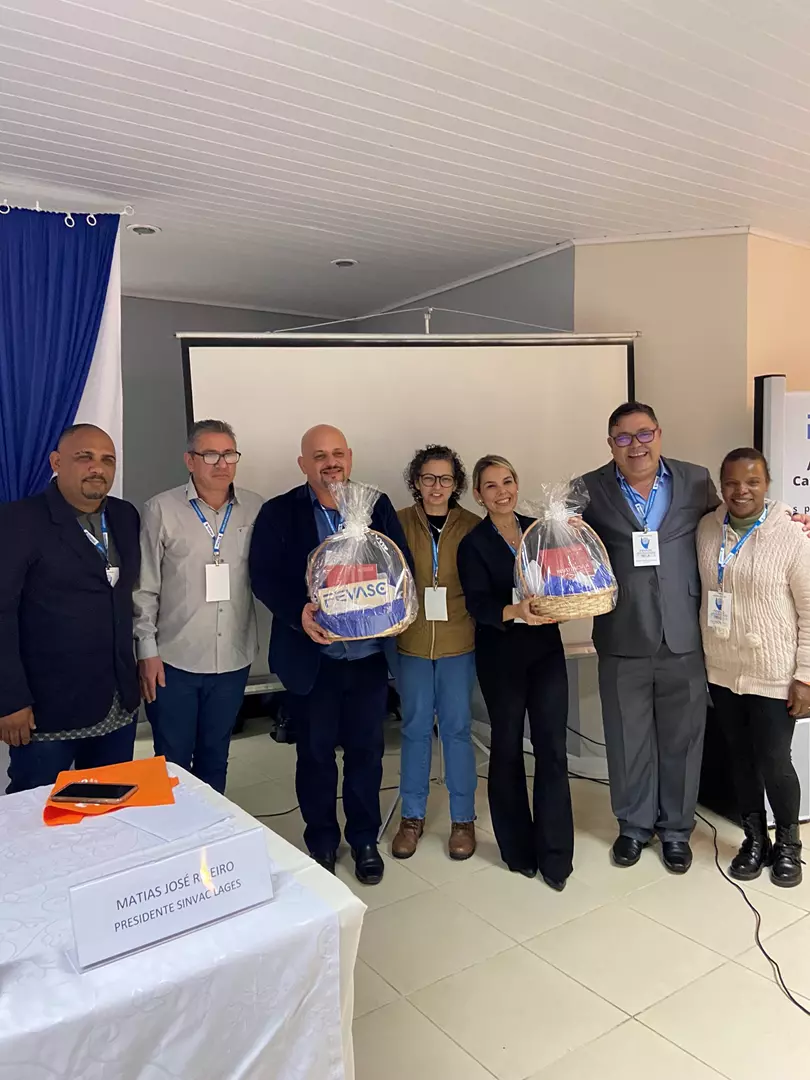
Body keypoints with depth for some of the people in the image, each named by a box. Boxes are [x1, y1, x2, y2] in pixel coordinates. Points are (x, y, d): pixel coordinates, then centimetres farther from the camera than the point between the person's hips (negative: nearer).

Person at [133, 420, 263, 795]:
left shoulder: (256, 508, 0)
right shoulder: (161, 509, -7)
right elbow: (144, 587, -5)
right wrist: (147, 650, -6)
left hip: (233, 659, 3)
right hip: (174, 660, -2)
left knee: (215, 757, 19)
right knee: (172, 761, 11)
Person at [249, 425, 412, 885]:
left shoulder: (378, 506, 4)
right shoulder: (279, 513, -2)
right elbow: (264, 575, -8)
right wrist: (297, 612, -24)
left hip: (369, 654, 2)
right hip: (312, 657, -1)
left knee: (367, 749, 14)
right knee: (315, 753, 13)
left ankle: (365, 838, 34)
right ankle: (322, 841, 33)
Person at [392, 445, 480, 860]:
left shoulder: (472, 527, -2)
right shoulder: (399, 523, -2)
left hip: (458, 643, 0)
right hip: (411, 642, 1)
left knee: (456, 729, 8)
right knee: (415, 728, 11)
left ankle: (463, 818, 25)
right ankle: (412, 816, 28)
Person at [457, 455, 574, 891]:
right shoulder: (473, 544, -4)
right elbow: (478, 604, -15)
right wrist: (515, 611, -34)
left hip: (546, 650, 3)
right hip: (501, 657, -2)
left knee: (552, 749, 0)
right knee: (507, 748, 8)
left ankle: (554, 855, 12)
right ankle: (518, 849, 25)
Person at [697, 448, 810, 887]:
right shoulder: (706, 529, -1)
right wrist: (701, 657, 8)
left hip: (773, 676, -4)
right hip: (720, 671, 4)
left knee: (774, 763, 4)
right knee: (740, 757, 15)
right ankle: (754, 838, 34)